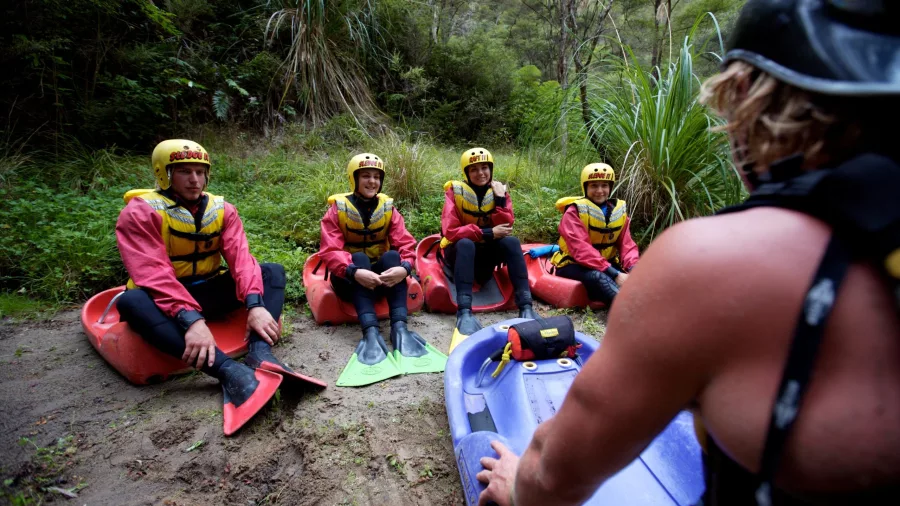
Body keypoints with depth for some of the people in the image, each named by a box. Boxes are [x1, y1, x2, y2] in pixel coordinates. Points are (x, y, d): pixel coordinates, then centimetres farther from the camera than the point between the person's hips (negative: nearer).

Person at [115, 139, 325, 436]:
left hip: (210, 292, 4)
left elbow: (241, 259, -13)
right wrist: (191, 319, -40)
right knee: (131, 301, -36)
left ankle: (260, 354, -38)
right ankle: (230, 371, -50)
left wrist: (255, 304, -31)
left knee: (272, 271, -11)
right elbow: (154, 275, -25)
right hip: (165, 300, -4)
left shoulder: (222, 210, 2)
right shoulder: (140, 213, -11)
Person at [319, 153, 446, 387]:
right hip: (349, 278, -2)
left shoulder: (388, 208, 2)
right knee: (359, 257, -31)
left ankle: (399, 327, -41)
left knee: (392, 256, -27)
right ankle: (370, 332, -49)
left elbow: (406, 244, -12)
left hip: (382, 275, 2)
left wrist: (404, 268, -35)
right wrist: (355, 271, -39)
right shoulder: (338, 208, -5)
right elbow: (329, 251, -19)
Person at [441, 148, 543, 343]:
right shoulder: (455, 191, -9)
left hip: (485, 254, 3)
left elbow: (505, 228, -11)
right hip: (459, 251, -3)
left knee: (511, 241, -25)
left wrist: (500, 200, -20)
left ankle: (526, 307, -31)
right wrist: (488, 233, -25)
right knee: (466, 243, -35)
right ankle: (464, 312, -45)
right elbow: (450, 231, -20)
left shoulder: (499, 191, 1)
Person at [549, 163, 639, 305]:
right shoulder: (575, 211, -15)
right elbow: (582, 250, -26)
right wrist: (614, 274, -34)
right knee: (598, 277, -38)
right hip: (574, 265, -8)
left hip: (607, 264, 8)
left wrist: (633, 269, -25)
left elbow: (626, 244, -2)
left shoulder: (619, 210, 5)